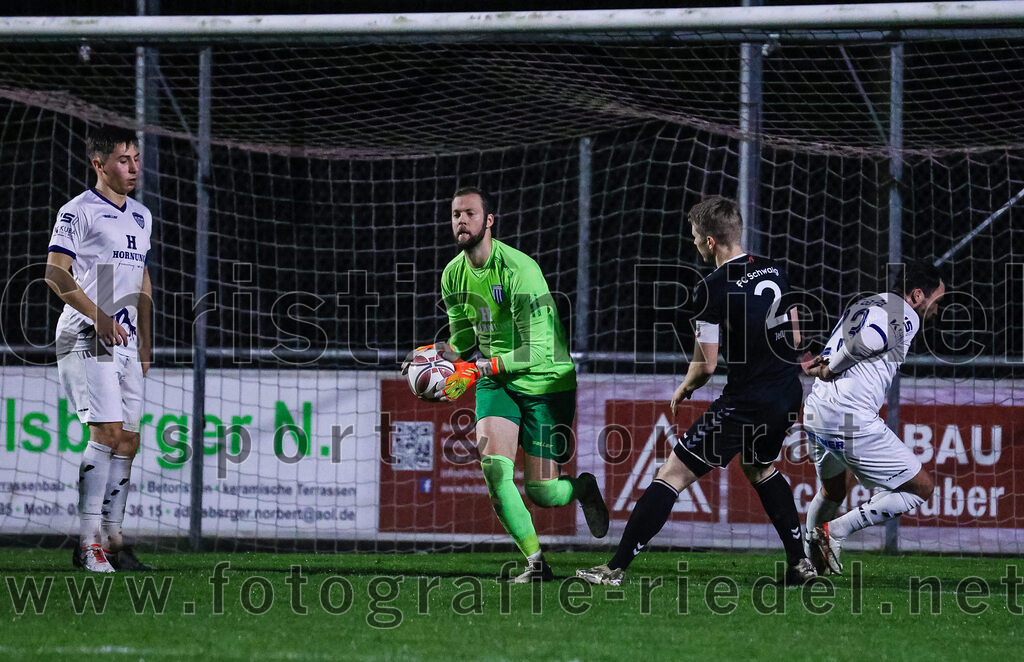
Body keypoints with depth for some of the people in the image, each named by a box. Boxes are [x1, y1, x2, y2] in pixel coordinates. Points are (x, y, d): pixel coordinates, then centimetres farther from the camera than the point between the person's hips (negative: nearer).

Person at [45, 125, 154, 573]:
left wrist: (145, 342, 20)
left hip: (126, 341, 8)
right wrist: (98, 316, -22)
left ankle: (112, 539, 9)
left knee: (128, 439, 4)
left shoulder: (141, 217, 18)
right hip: (86, 337, -8)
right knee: (107, 432, -16)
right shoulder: (78, 212, -5)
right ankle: (88, 543, -15)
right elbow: (56, 274, -12)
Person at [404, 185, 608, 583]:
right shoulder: (453, 276, -1)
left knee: (540, 492, -3)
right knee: (493, 468, -19)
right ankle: (535, 562, -8)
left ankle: (583, 489, 34)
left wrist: (477, 370, -33)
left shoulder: (518, 270, -23)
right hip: (496, 384, 5)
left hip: (545, 382, -5)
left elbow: (536, 351, -26)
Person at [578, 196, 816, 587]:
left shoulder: (713, 290, -16)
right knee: (759, 468, 33)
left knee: (672, 476, -3)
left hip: (746, 403, -8)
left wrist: (683, 389, 5)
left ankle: (616, 568, -6)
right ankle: (800, 563, 28)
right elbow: (794, 337, 16)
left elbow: (706, 365, -15)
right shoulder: (773, 271, 6)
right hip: (789, 394, 8)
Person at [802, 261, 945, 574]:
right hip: (853, 420, -9)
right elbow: (864, 342, -21)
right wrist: (830, 368, -8)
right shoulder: (906, 316, -6)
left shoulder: (864, 304, 22)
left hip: (815, 412, 9)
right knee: (921, 488, 0)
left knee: (832, 492, 33)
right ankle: (837, 531, -6)